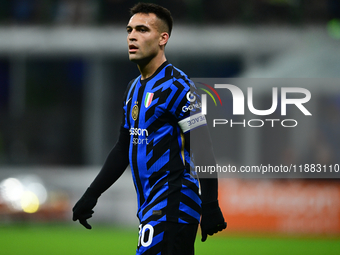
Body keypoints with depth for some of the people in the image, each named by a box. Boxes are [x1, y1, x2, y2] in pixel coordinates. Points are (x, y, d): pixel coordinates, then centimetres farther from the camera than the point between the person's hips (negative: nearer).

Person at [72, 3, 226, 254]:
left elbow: (203, 150, -16)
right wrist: (91, 195, 22)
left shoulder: (176, 86, -11)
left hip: (174, 203, -9)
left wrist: (210, 207, -21)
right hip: (150, 205, 9)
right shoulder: (134, 88, 17)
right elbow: (124, 148, 25)